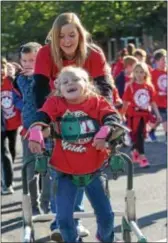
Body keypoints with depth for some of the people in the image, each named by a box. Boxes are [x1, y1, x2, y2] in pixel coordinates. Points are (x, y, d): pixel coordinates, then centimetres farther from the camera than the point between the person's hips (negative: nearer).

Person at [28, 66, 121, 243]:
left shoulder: (97, 101, -5)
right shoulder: (55, 103, -6)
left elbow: (112, 117, -16)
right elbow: (41, 117, -18)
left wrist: (104, 132, -35)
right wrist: (35, 134, -37)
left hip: (93, 170, 1)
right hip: (65, 172, -1)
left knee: (106, 215, 8)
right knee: (64, 218, -5)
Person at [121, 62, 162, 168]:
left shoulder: (149, 87, -1)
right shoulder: (131, 87, -9)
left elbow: (153, 102, 6)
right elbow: (126, 102, -5)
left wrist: (158, 115, 4)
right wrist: (122, 115, -4)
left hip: (145, 114, 4)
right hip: (134, 114, -4)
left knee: (141, 135, 14)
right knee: (137, 135, -2)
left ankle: (135, 152, 34)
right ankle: (142, 157, 0)